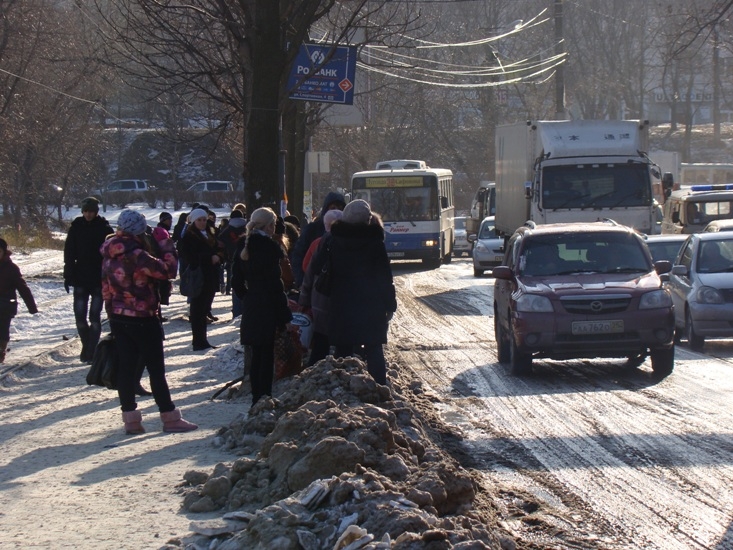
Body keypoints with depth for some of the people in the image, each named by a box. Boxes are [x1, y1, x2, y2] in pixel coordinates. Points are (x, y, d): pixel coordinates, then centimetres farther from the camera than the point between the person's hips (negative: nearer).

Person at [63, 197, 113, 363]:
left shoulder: (104, 228, -4)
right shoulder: (76, 227, 3)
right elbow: (69, 254, 5)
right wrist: (68, 275, 0)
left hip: (99, 280, -3)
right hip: (80, 279, 3)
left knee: (94, 317, -3)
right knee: (80, 316, 3)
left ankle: (91, 350, 1)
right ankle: (86, 346, 21)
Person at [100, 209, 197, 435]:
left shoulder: (109, 255, 4)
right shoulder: (137, 255, -21)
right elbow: (168, 270, -18)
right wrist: (168, 249, -5)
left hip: (117, 318, 7)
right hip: (143, 319, -7)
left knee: (126, 366, 8)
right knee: (156, 368, 1)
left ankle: (130, 418, 9)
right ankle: (169, 418, 6)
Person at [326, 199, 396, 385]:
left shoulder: (333, 242, -1)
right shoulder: (374, 242, -7)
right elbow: (385, 277, -5)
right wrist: (390, 305, 2)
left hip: (342, 307, 1)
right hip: (371, 306, -1)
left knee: (344, 351, 6)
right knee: (374, 351, 4)